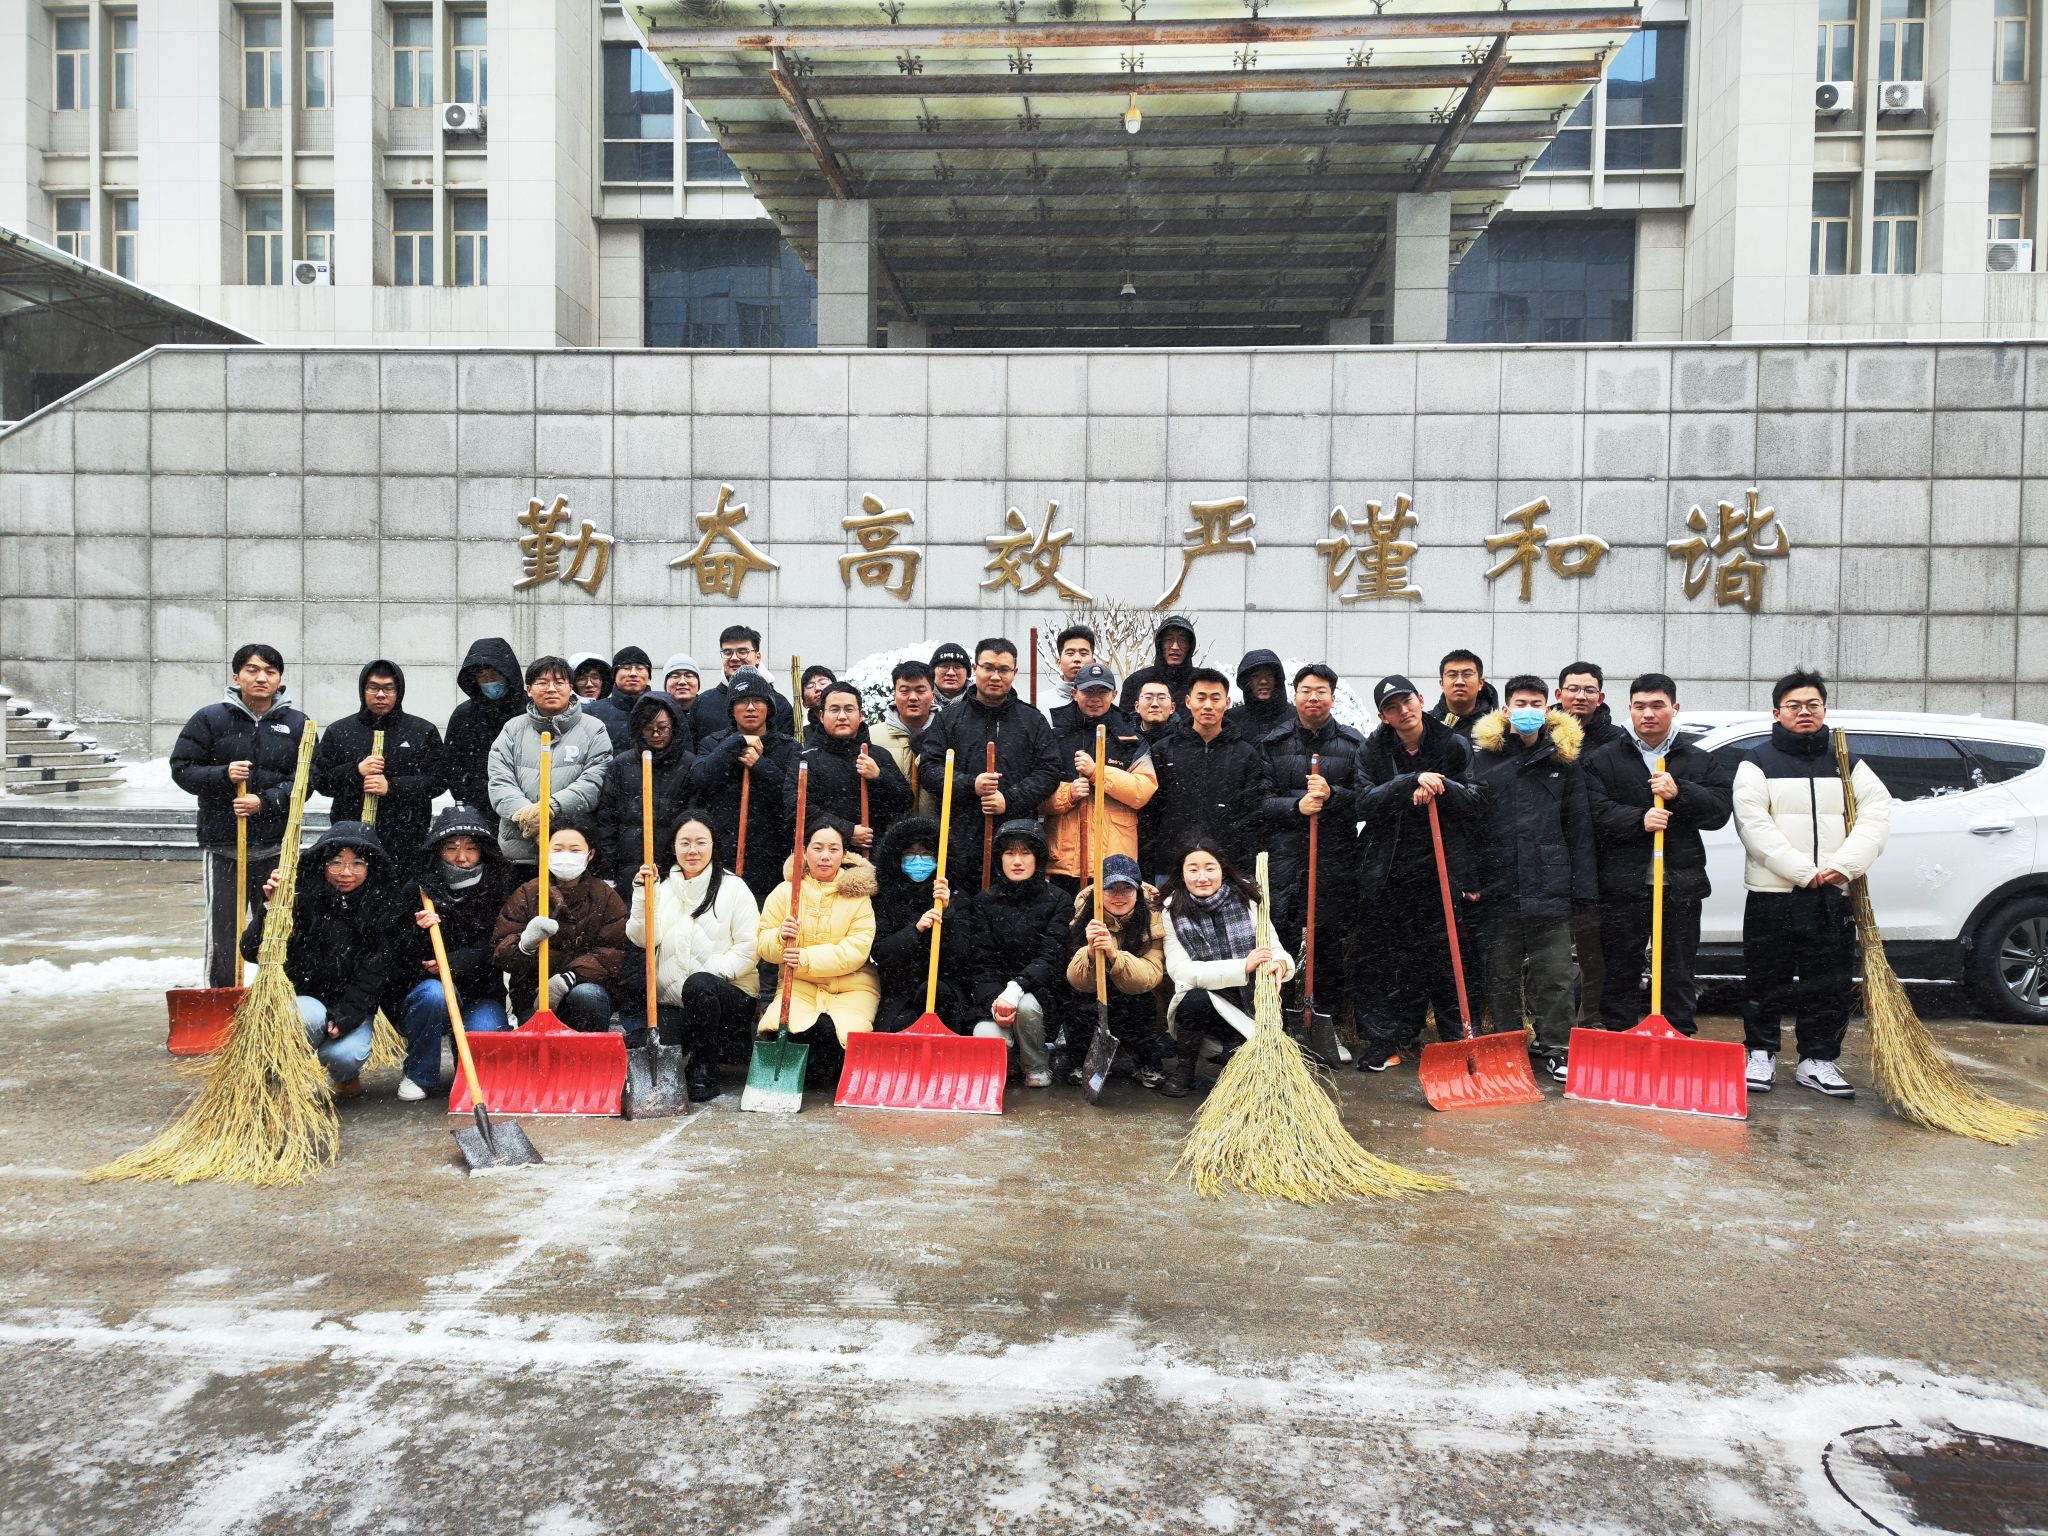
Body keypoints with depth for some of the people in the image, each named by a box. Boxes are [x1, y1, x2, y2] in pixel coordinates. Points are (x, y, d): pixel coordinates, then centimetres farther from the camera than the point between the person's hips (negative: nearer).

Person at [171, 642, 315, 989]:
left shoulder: (297, 724, 4)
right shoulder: (211, 719, 1)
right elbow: (181, 768, 1)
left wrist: (265, 802, -16)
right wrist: (223, 775, -16)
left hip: (276, 846, 1)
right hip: (221, 845, -1)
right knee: (222, 931, 5)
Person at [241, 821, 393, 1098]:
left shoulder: (381, 910, -6)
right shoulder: (302, 900, -10)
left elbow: (371, 974, -10)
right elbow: (250, 952, -14)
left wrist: (345, 1017, -22)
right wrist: (271, 908, -28)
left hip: (353, 1008, 1)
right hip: (301, 999, -1)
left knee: (344, 1054, -28)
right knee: (310, 1016, -35)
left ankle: (347, 1075, 10)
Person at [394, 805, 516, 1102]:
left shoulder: (499, 889, 0)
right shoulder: (415, 891, -4)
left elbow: (495, 947, -6)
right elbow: (398, 956, -6)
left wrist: (455, 963, -22)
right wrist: (420, 932, -26)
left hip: (480, 994, 0)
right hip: (419, 987, 0)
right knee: (433, 994, -35)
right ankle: (420, 1075, -10)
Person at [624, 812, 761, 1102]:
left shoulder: (733, 887, 2)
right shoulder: (664, 889, 13)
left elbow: (748, 948, -5)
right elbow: (641, 939, -1)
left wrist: (711, 972, -18)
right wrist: (642, 894, -11)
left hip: (732, 995, -2)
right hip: (672, 1001, 2)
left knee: (698, 984, -38)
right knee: (641, 1048, -26)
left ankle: (704, 1068, -15)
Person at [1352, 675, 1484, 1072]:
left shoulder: (1453, 745, 2)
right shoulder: (1374, 750, 4)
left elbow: (1474, 805, 1)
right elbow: (1365, 803, -9)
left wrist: (1441, 785, -16)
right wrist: (1412, 782, -21)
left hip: (1442, 872, -1)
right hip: (1386, 874, 2)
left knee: (1452, 963, 0)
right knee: (1380, 964, 4)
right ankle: (1386, 1042, 15)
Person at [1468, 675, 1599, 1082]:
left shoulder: (1564, 758, 7)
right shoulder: (1483, 756, 4)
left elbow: (1580, 829, 7)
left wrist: (1583, 886, 1)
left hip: (1551, 888, 0)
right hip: (1498, 885, 0)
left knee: (1554, 975, 3)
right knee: (1501, 976, 10)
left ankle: (1556, 1048, 17)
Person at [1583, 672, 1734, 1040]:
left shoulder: (1701, 762, 12)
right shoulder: (1602, 760, 5)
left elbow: (1720, 808, -1)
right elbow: (1595, 812, -8)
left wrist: (1679, 793, -15)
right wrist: (1639, 820, -22)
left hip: (1681, 885, 2)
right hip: (1622, 885, -1)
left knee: (1680, 974, 9)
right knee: (1621, 972, 5)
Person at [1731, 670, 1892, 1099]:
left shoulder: (1848, 764, 13)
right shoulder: (1758, 764, 2)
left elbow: (1876, 814, 1)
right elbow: (1754, 825, -9)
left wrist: (1843, 865, -14)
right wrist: (1805, 871, -17)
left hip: (1834, 898, 3)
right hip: (1771, 895, -2)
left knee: (1829, 984, 5)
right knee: (1765, 981, 4)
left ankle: (1818, 1061, 16)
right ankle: (1761, 1055, 16)